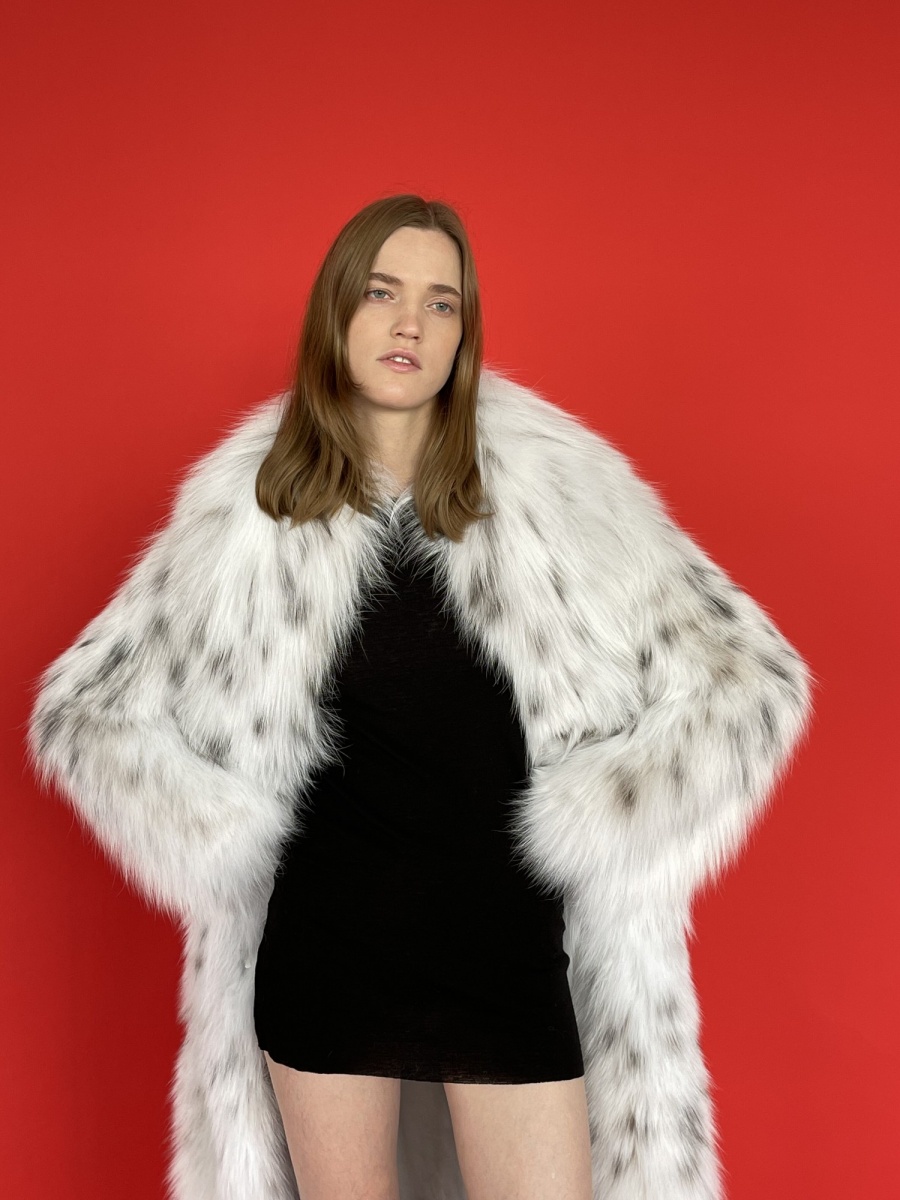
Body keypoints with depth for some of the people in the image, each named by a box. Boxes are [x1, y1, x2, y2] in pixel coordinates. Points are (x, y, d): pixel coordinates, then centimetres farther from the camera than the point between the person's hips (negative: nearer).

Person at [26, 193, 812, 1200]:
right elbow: (82, 707, 6)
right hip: (321, 949, 1)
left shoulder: (559, 484, -5)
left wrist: (591, 822, -8)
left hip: (511, 949, 0)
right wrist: (220, 837, -4)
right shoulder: (250, 507, -2)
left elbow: (750, 677, -3)